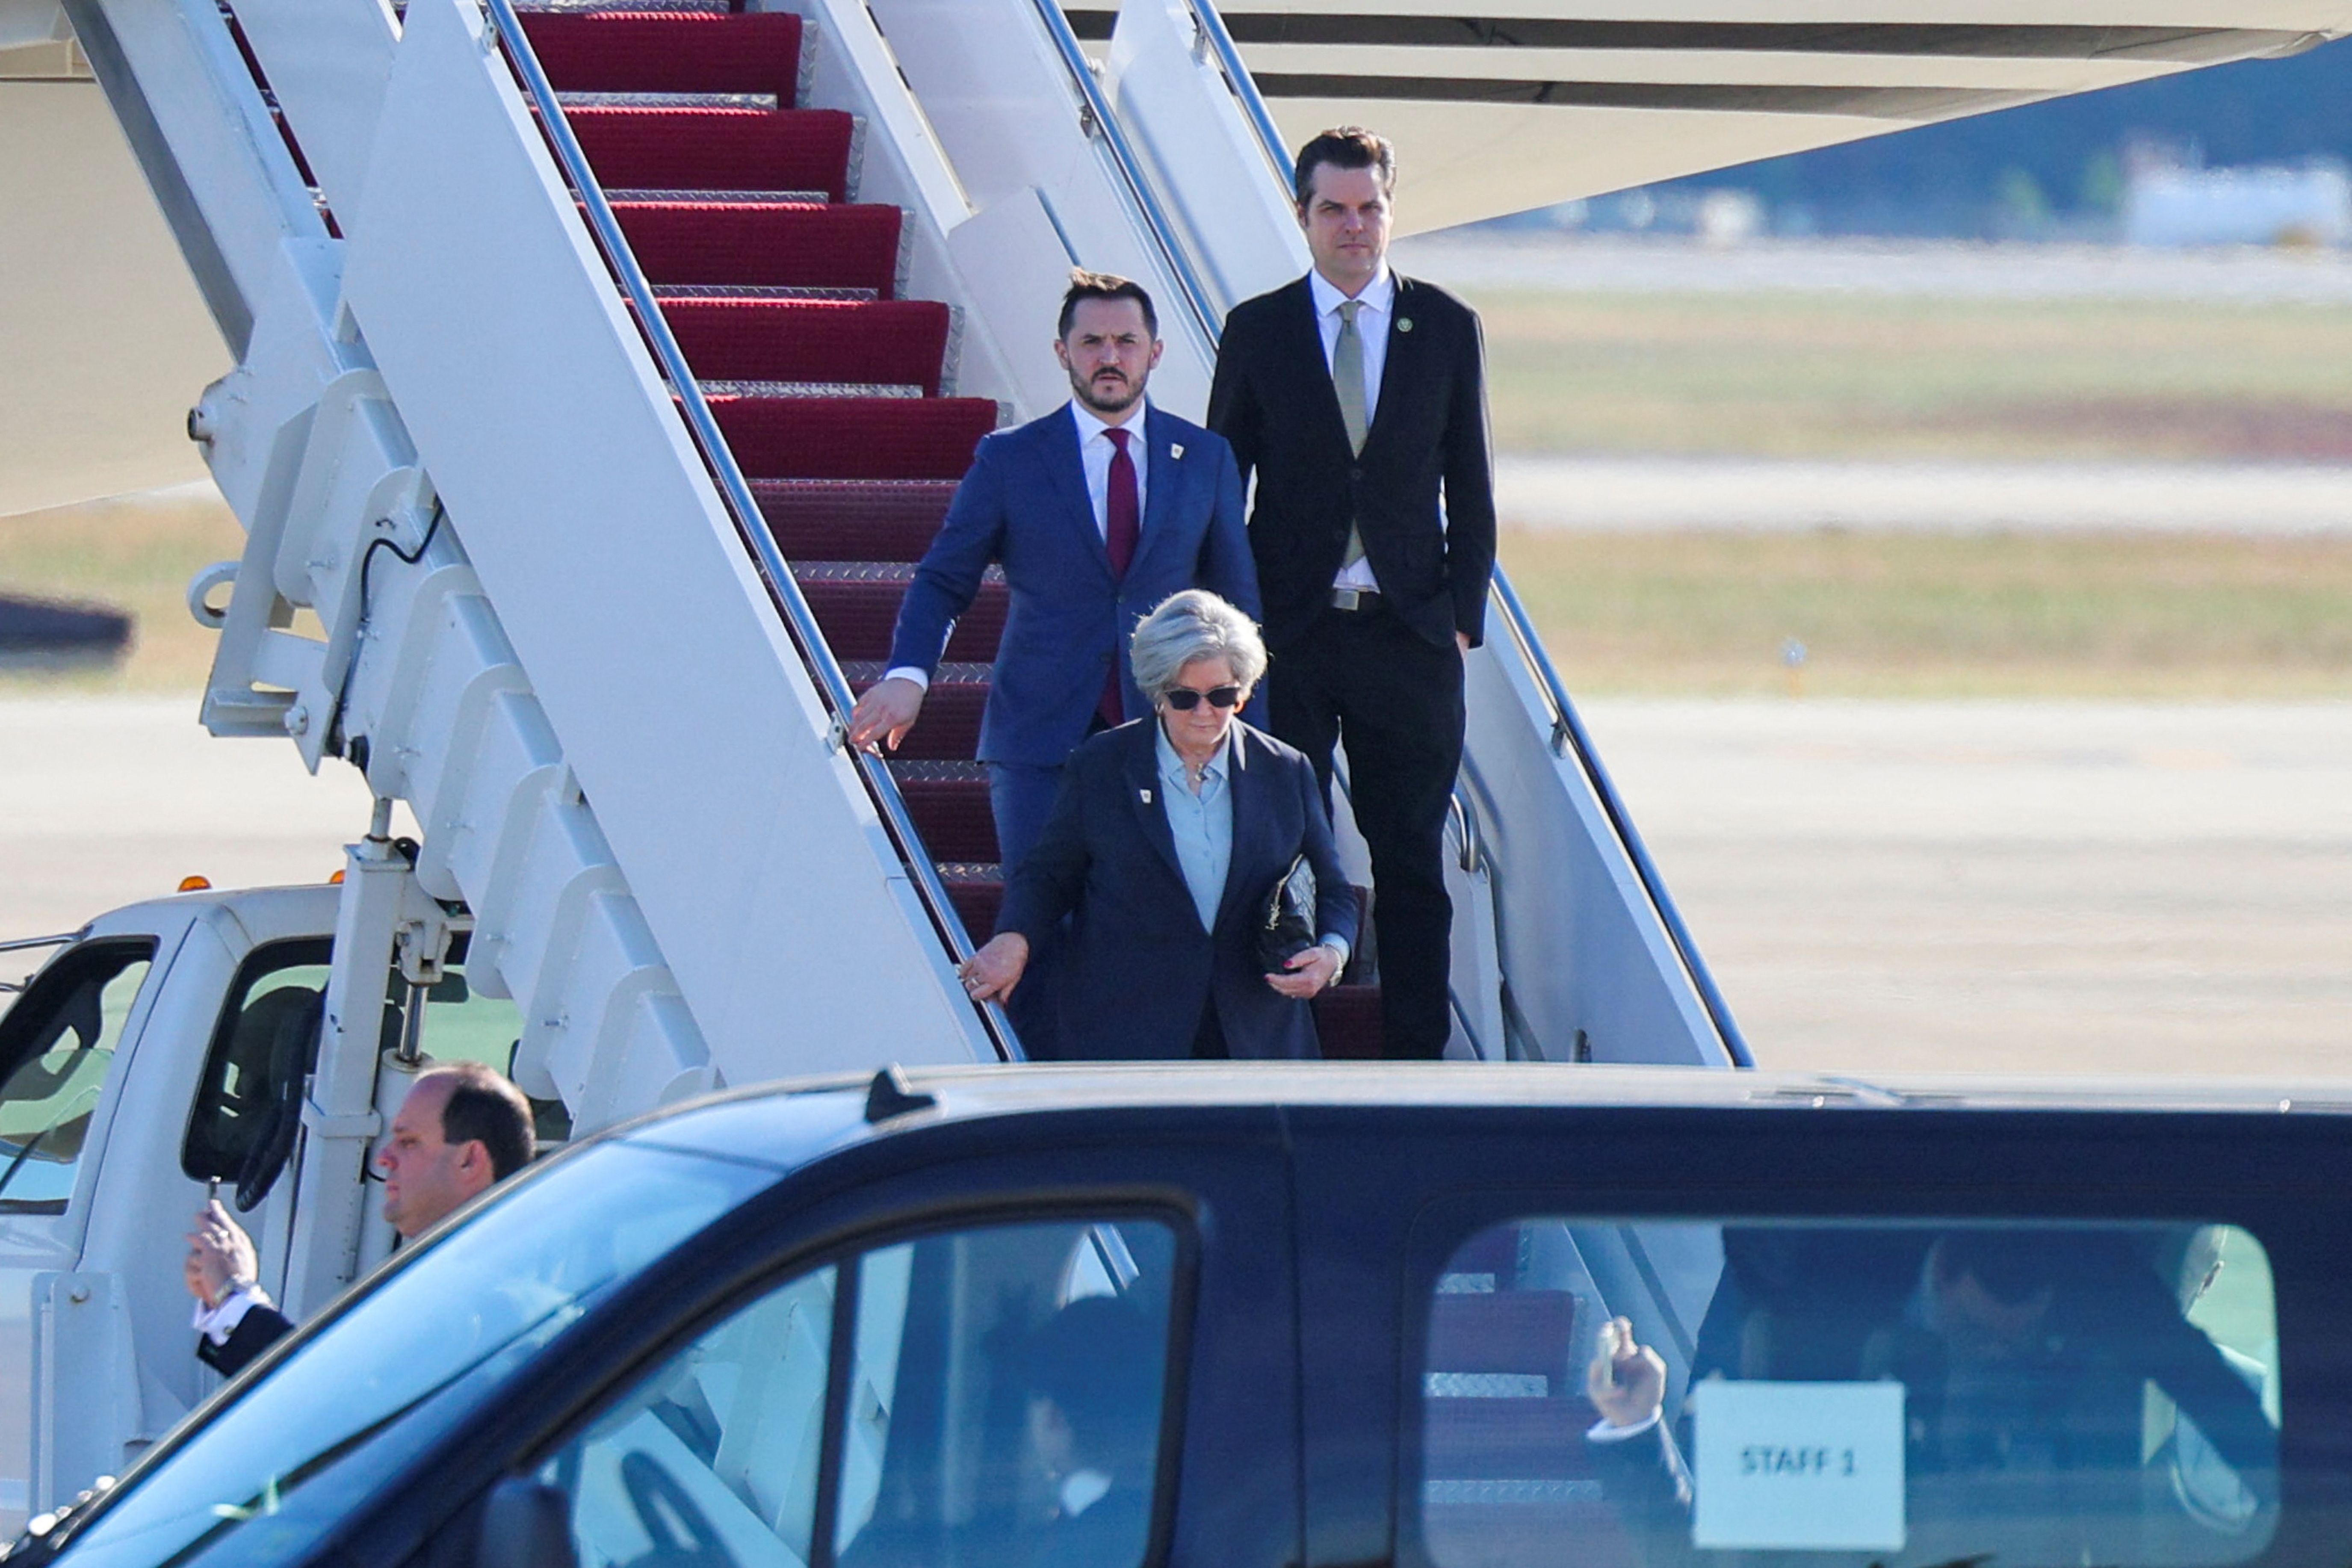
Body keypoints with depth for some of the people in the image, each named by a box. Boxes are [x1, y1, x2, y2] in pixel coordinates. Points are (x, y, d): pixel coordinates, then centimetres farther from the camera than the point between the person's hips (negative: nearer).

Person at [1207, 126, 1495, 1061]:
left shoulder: (1445, 328, 6)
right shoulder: (1258, 330, 4)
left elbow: (1470, 491, 8)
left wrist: (1462, 618, 0)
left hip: (1408, 634, 1)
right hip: (1290, 633, -1)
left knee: (1411, 859, 4)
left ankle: (1415, 1054, 9)